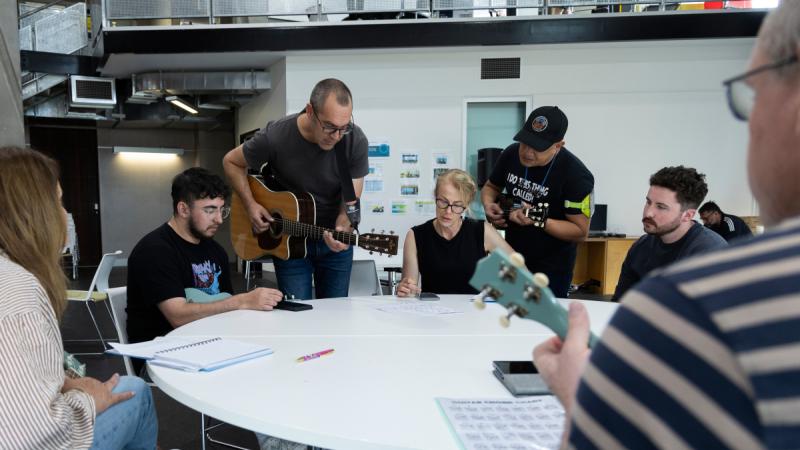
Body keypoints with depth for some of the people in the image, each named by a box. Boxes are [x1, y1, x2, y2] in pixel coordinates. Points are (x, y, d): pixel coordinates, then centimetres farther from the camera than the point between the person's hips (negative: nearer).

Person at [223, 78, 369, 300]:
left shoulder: (355, 140, -18)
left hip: (335, 240, 2)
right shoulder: (275, 136, -20)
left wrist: (343, 229, -33)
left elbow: (351, 200, -13)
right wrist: (250, 204, -12)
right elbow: (231, 161, -2)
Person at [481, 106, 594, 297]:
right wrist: (489, 204, -10)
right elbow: (490, 187, 12)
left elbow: (581, 231, -19)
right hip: (511, 258, 5)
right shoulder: (511, 154, -5)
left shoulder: (576, 175, -21)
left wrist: (538, 222, -31)